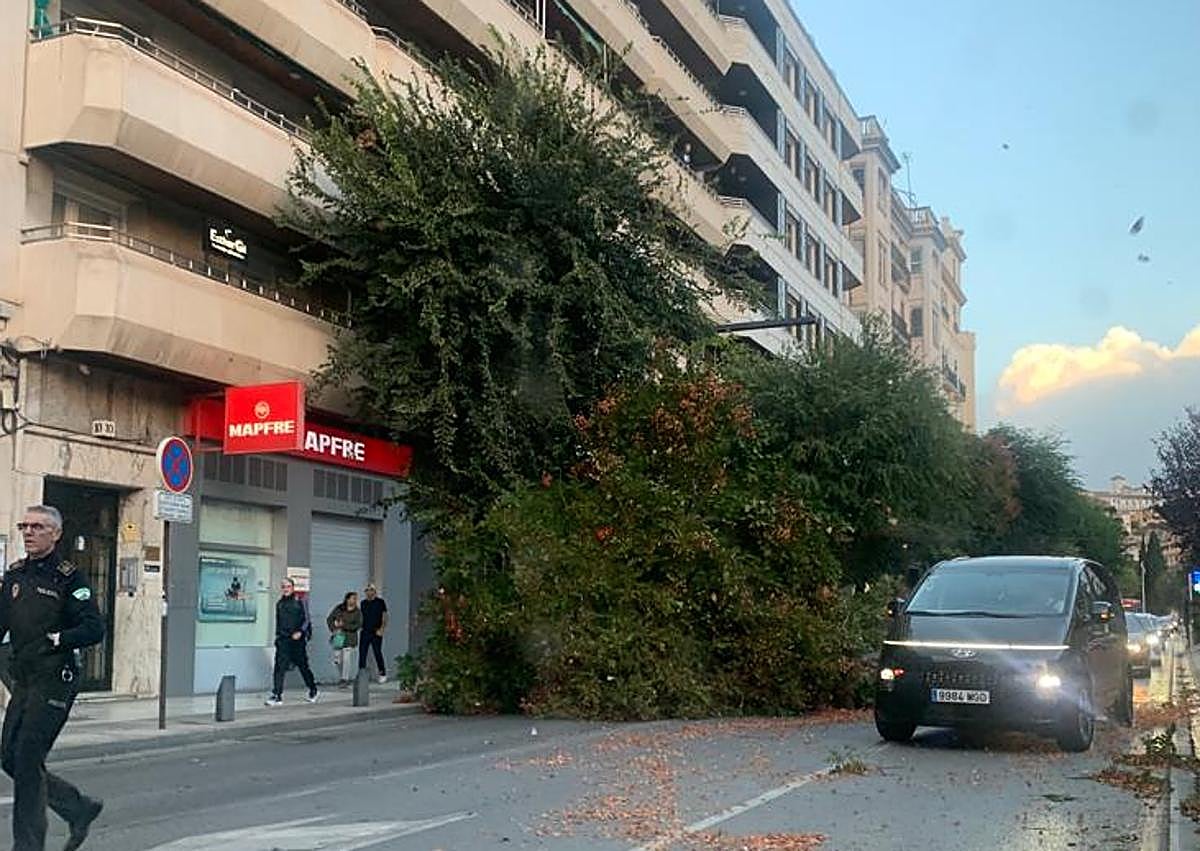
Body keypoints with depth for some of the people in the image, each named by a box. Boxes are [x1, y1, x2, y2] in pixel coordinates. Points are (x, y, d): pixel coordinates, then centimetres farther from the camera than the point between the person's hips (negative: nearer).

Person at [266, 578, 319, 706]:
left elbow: (306, 620, -4)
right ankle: (277, 696, -9)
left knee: (303, 666, 9)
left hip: (297, 640, -3)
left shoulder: (299, 602, -2)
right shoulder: (279, 604, 12)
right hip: (283, 640, 3)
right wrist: (278, 635, 18)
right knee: (279, 668, -8)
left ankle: (313, 691, 27)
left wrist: (300, 632, -17)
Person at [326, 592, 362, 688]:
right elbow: (329, 619, 6)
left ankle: (344, 679, 3)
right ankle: (341, 677, 26)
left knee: (346, 659, -7)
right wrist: (333, 629, -9)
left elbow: (358, 625, -10)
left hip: (350, 639, -2)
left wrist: (344, 625, -16)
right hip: (338, 638, 2)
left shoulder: (357, 612, -3)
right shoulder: (339, 608, 1)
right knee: (337, 660, 6)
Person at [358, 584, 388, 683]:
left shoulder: (380, 602, 0)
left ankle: (383, 674, 10)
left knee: (378, 653, -1)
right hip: (365, 632, 4)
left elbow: (384, 617, -2)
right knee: (362, 653, 0)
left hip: (376, 633, -4)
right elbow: (360, 617, 18)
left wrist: (381, 629, -11)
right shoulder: (363, 603, 12)